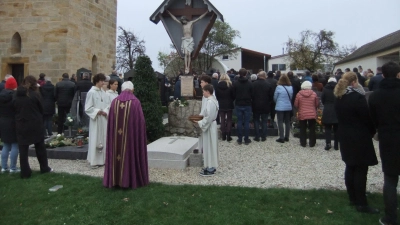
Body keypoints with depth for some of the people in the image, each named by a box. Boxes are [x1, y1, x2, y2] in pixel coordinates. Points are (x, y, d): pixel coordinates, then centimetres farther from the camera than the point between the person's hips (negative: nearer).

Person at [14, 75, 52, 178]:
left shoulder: (16, 95, 1)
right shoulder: (35, 95, -9)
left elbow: (15, 110, 8)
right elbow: (41, 109, -1)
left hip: (21, 125, 2)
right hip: (35, 125, -2)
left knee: (23, 149, 6)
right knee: (40, 146, 13)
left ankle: (25, 172, 9)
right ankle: (44, 168, 22)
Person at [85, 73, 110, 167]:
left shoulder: (103, 92, 8)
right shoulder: (91, 92, -8)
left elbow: (108, 104, 8)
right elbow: (87, 108, -8)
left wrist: (105, 111, -9)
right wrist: (97, 111, -18)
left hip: (104, 119, 6)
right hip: (95, 119, -6)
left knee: (103, 139, 11)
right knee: (95, 140, -1)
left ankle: (102, 159, 21)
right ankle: (94, 161, 8)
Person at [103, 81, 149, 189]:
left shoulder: (114, 101, 1)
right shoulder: (135, 102, -8)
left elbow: (110, 121, 4)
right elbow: (141, 121, -8)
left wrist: (113, 133, 13)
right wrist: (141, 134, 4)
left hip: (116, 135, 3)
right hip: (132, 134, -3)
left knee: (117, 152, 13)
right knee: (131, 154, 7)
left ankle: (114, 179, 20)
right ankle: (132, 180, 15)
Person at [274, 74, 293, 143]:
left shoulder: (279, 87, -13)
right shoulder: (291, 87, 0)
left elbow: (275, 97, -4)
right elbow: (291, 97, 8)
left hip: (280, 107, -5)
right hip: (288, 107, 5)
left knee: (280, 122, 1)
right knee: (287, 122, 12)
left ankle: (281, 138, 0)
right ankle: (286, 137, 19)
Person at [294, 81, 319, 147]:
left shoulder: (299, 94, -7)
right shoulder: (314, 94, -5)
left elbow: (296, 105, -3)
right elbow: (317, 104, 1)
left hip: (302, 114, 0)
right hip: (312, 114, 0)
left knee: (303, 129, 10)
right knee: (312, 129, 11)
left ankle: (303, 143, 12)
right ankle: (312, 143, 15)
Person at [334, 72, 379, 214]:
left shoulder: (339, 98, 7)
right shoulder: (357, 97, -18)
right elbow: (367, 117, -14)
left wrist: (346, 129, 13)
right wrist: (372, 132, 3)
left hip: (345, 137, 8)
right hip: (359, 138, -8)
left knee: (350, 167, 15)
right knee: (360, 170, -1)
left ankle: (352, 198, 24)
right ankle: (361, 204, 6)